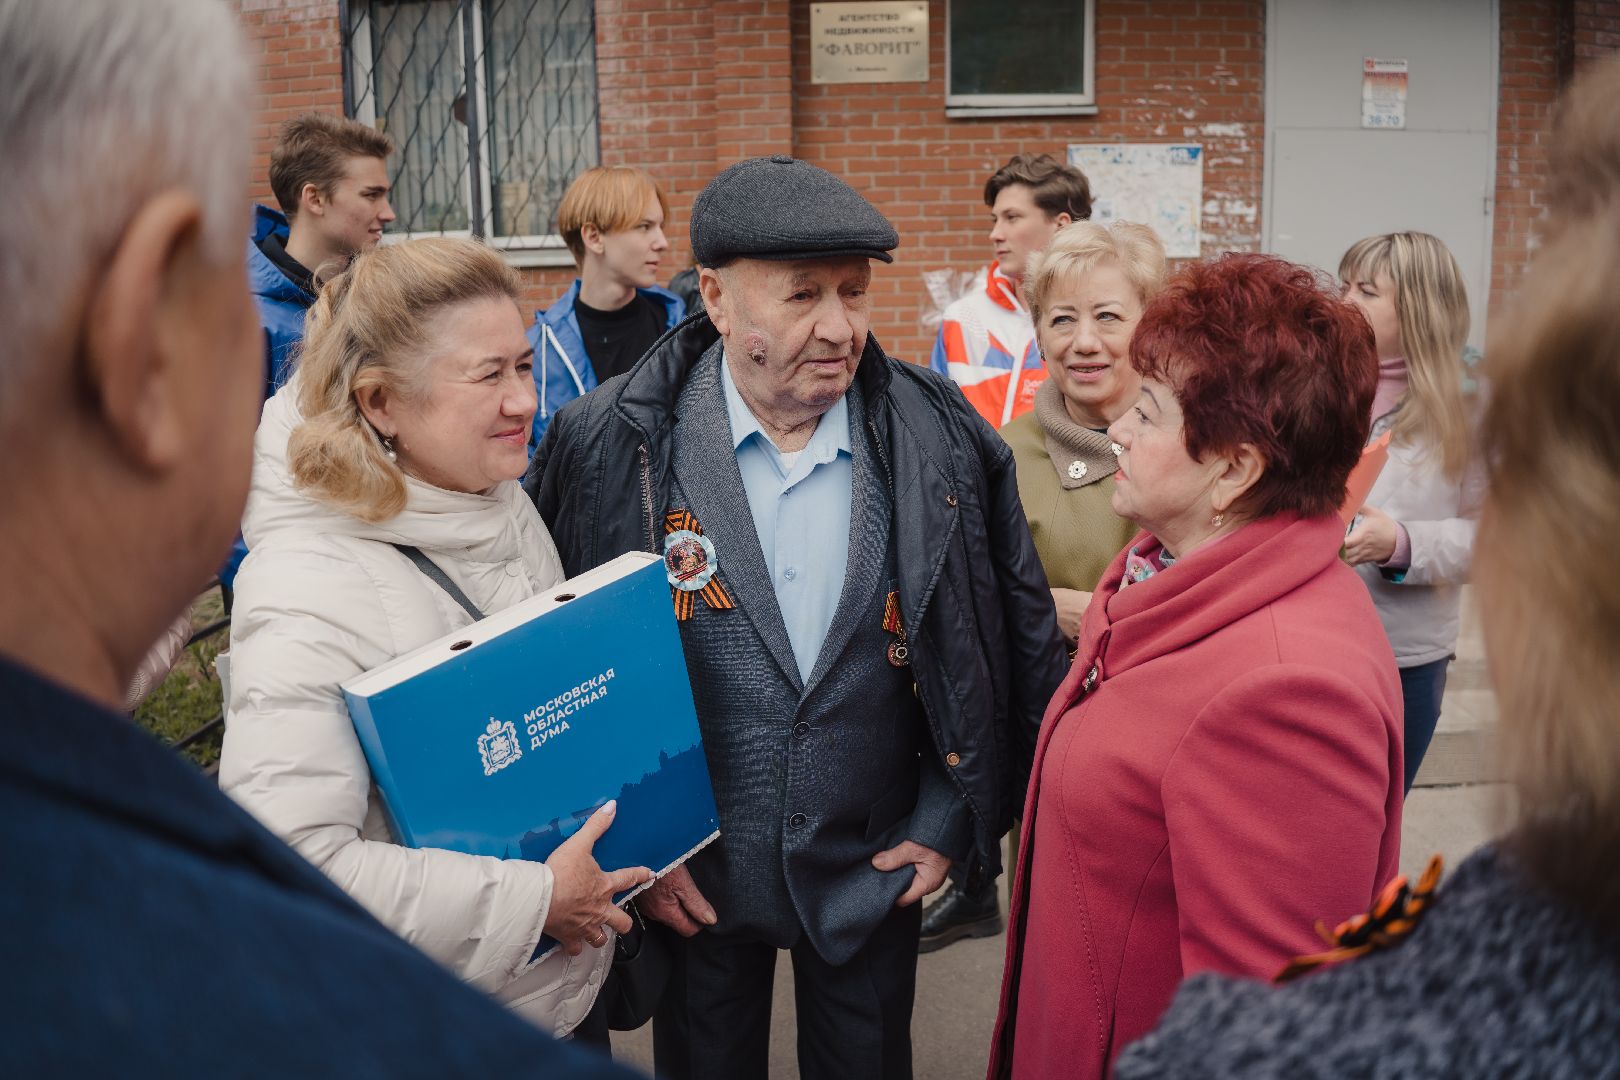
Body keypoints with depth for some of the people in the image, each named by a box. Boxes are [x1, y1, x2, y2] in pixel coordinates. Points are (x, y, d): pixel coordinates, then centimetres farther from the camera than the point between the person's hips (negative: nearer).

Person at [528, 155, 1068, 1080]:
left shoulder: (947, 441, -9)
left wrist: (953, 823, -1)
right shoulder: (611, 446, -12)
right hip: (689, 881, 0)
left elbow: (1021, 639, 0)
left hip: (877, 872, 1)